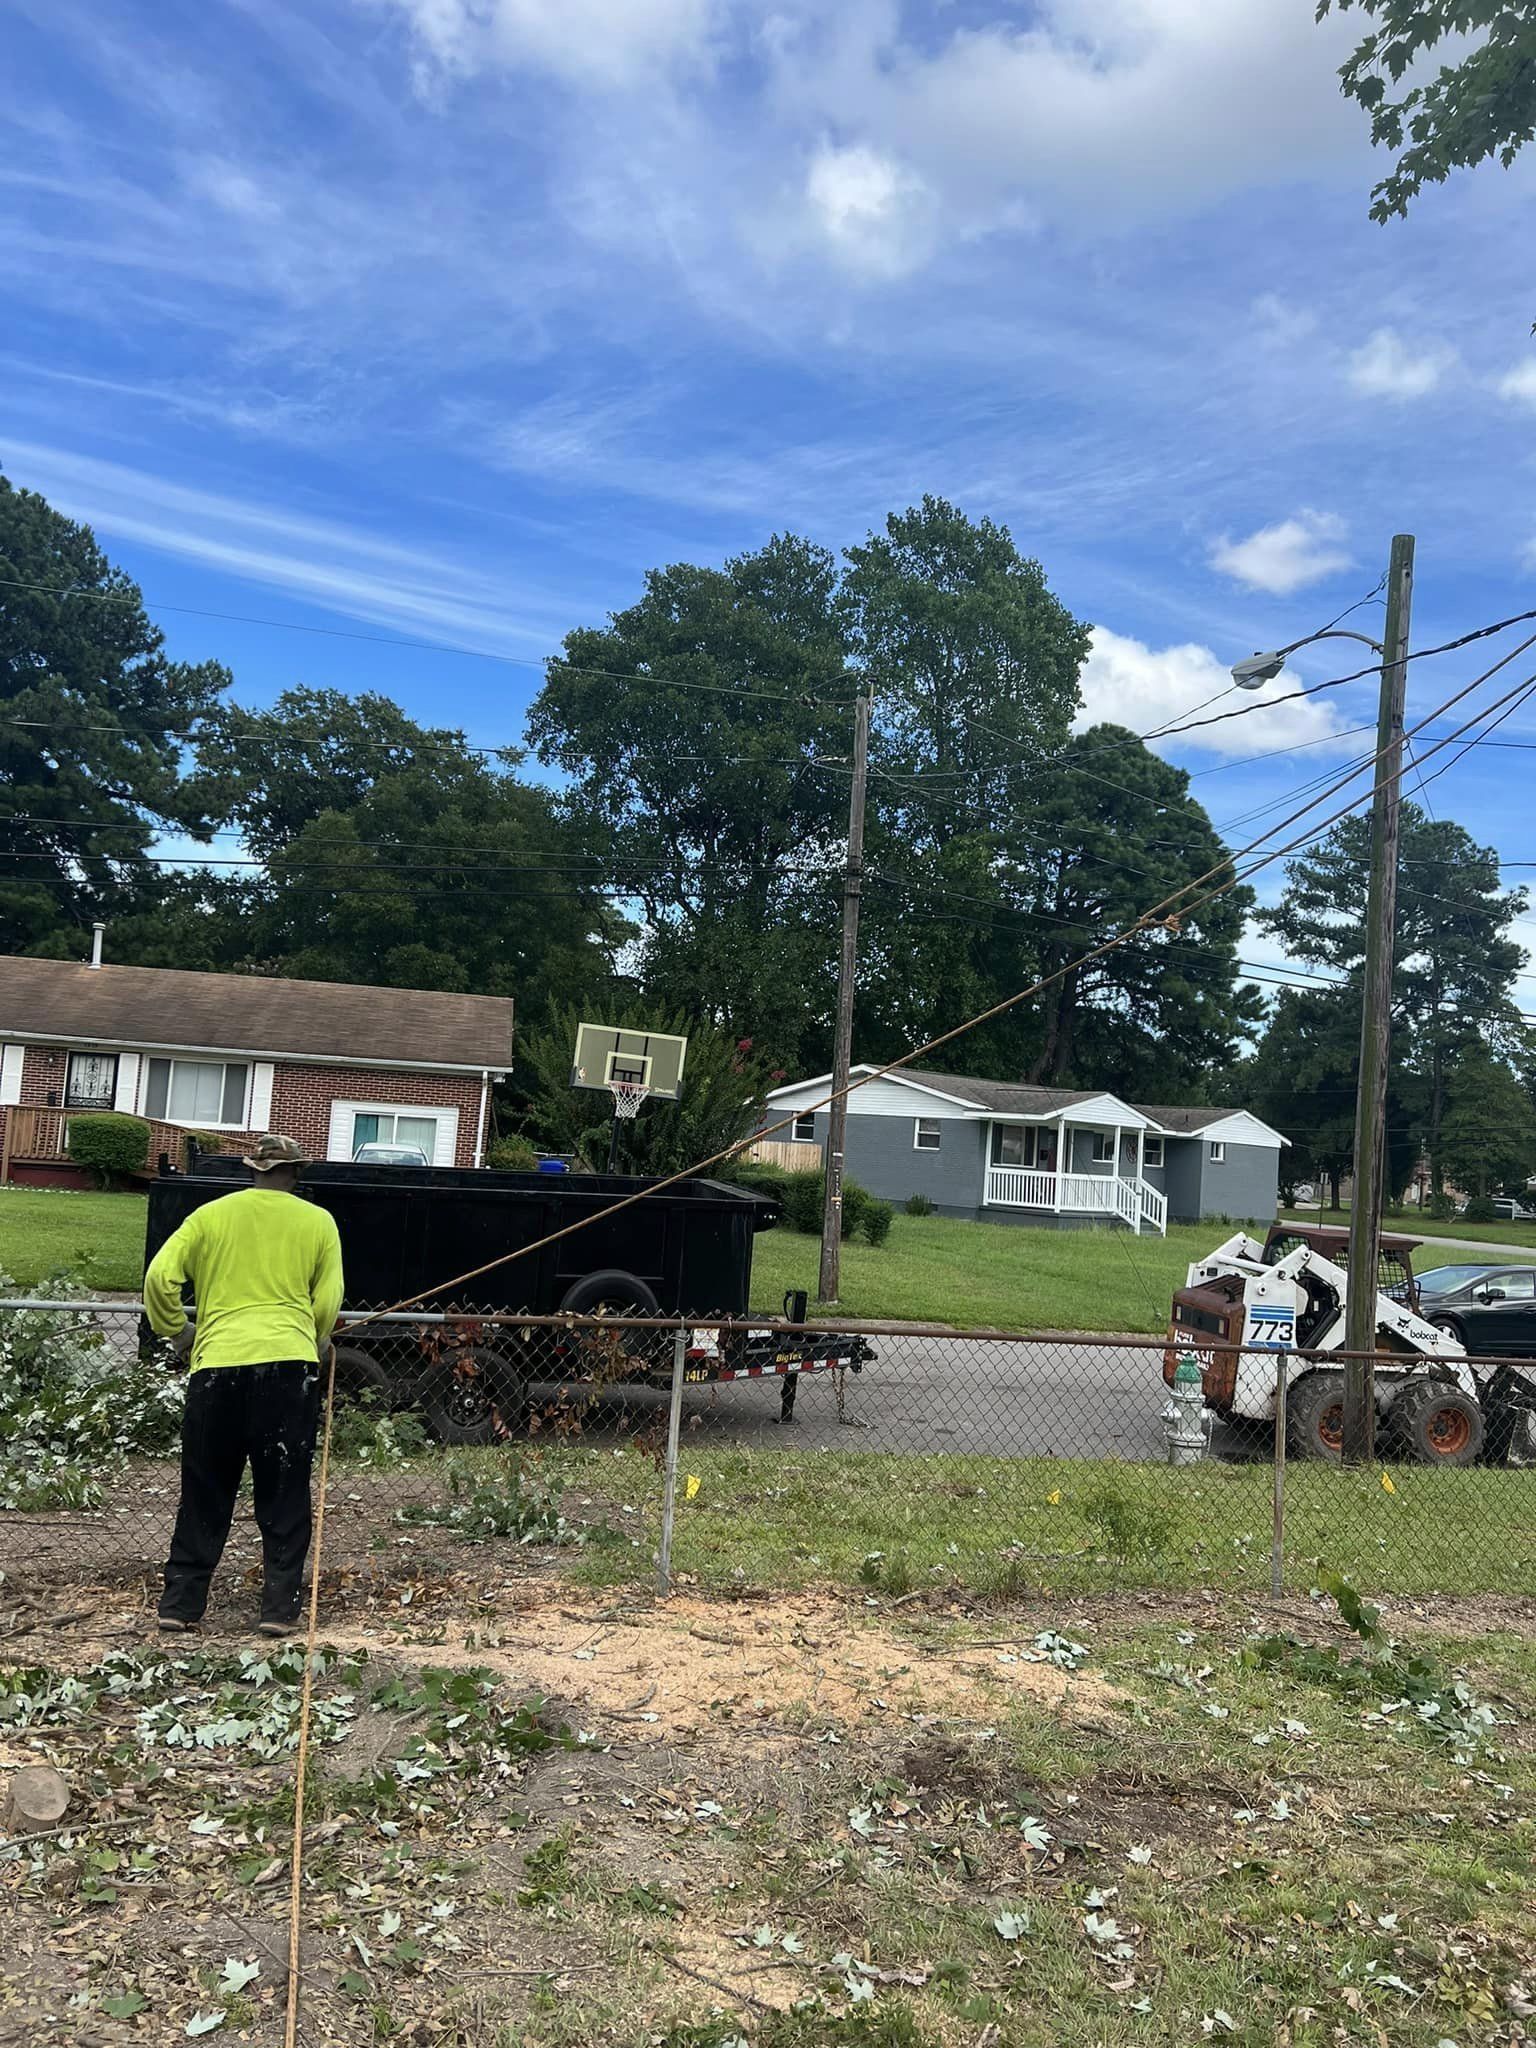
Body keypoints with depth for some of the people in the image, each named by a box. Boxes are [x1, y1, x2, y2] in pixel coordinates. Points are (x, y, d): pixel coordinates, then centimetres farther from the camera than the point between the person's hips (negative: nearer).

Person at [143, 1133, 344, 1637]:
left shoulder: (211, 1214, 9)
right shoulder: (318, 1221, 7)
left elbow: (160, 1276, 1)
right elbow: (328, 1301, 3)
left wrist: (176, 1331, 15)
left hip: (217, 1364, 1)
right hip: (289, 1365, -1)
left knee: (204, 1495, 14)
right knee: (283, 1496, 8)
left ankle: (180, 1604, 16)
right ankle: (279, 1608, 8)